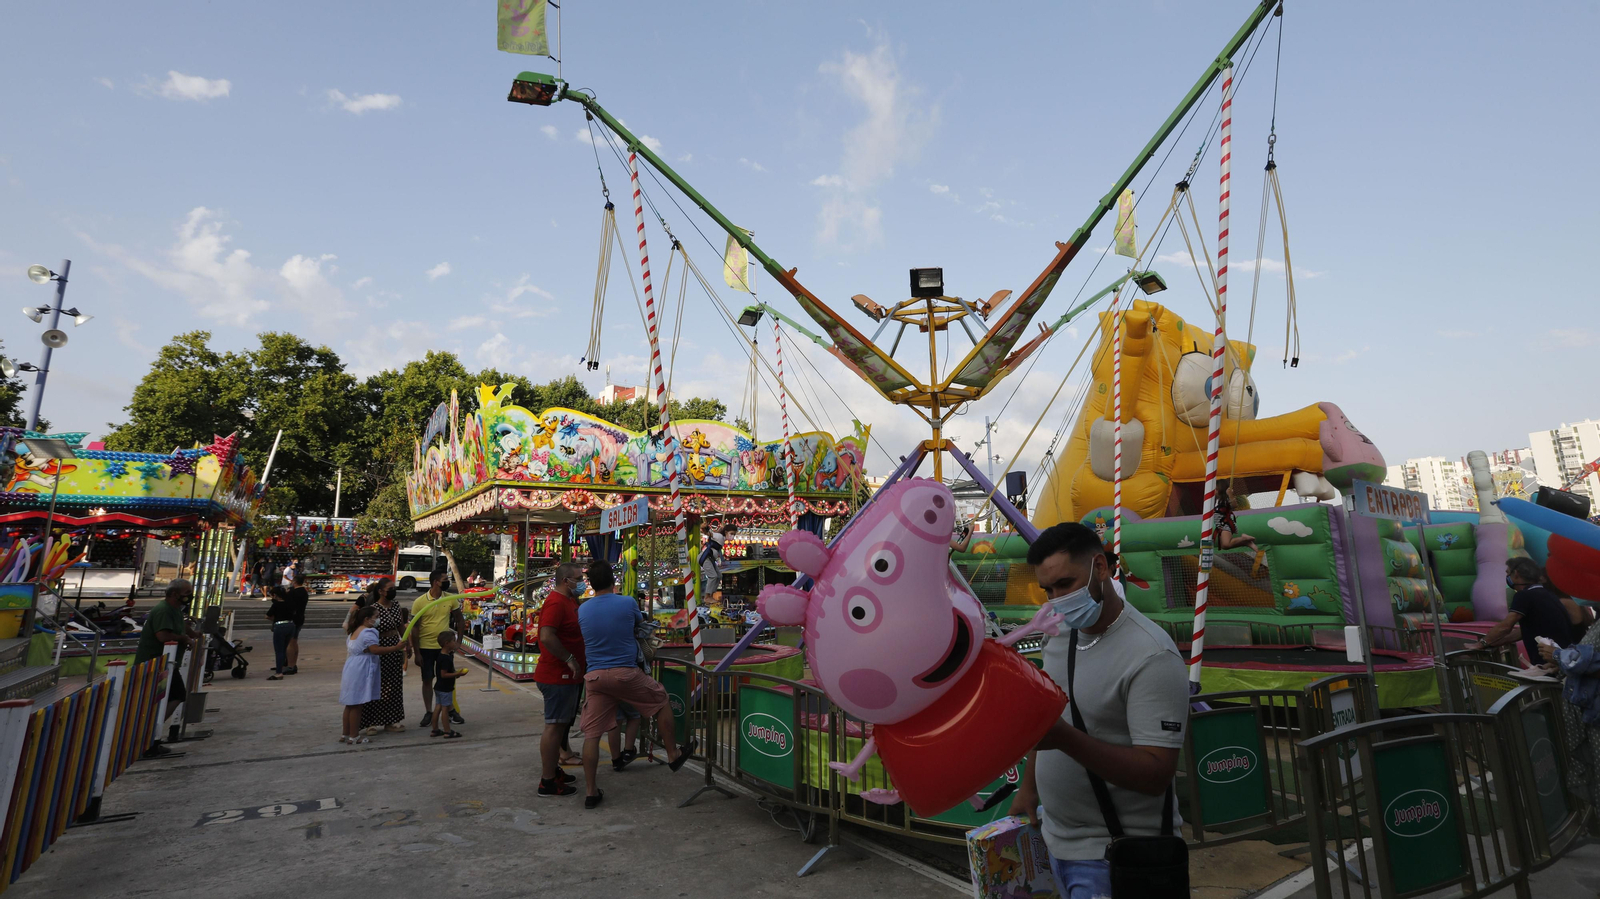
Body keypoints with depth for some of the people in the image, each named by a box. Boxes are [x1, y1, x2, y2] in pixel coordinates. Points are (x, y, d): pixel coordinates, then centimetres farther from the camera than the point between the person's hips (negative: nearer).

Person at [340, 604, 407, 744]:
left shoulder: (354, 632, 15)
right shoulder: (368, 633, -17)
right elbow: (376, 650, -26)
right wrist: (396, 647, -26)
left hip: (351, 670, 10)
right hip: (360, 673, -10)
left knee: (350, 704, 16)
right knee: (356, 705, -3)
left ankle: (345, 734, 23)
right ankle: (354, 736, 4)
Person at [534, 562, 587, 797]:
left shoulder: (569, 601, 14)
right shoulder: (556, 602, -18)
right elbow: (546, 636, -29)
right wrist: (570, 659, -24)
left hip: (565, 676, 11)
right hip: (558, 675, -10)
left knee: (560, 724, 19)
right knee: (555, 725, -4)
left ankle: (553, 770, 32)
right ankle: (547, 782, 4)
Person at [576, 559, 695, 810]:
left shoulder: (582, 610, 3)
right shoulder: (627, 603, -6)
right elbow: (640, 622, 15)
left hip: (594, 676, 3)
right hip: (625, 673, -3)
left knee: (592, 734, 9)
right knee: (662, 700, 18)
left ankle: (591, 792, 13)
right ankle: (674, 755, 27)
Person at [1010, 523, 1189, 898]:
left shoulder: (1152, 656, -23)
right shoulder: (1061, 632, 2)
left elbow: (1156, 774, -26)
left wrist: (1065, 738, -36)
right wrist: (1029, 787, 11)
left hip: (1113, 856, -7)